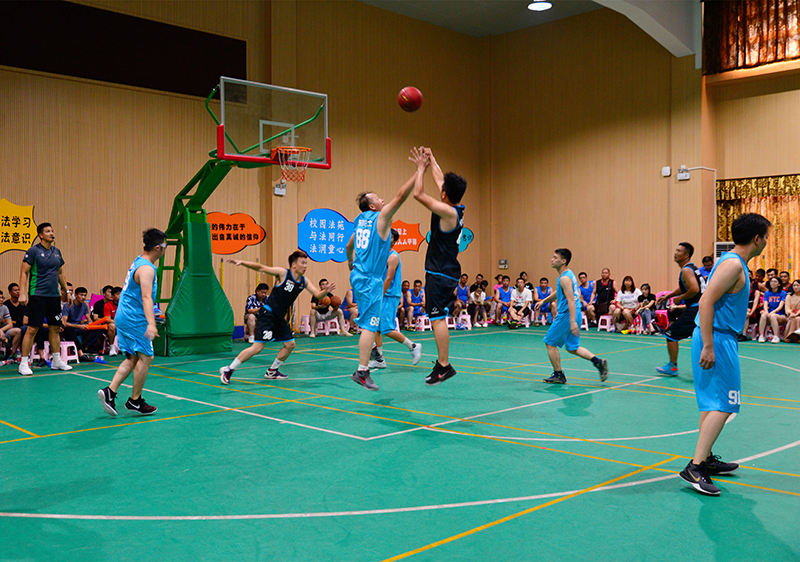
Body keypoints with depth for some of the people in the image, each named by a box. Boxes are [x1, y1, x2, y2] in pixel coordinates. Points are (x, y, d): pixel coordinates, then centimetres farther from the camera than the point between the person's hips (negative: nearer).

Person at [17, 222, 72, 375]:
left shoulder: (57, 252, 13)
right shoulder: (33, 251, -5)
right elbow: (24, 272, -6)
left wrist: (67, 291, 21)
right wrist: (22, 293, -14)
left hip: (54, 295, 6)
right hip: (37, 295, -6)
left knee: (55, 328, 10)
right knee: (32, 329, -5)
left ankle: (57, 361, 19)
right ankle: (24, 363, 2)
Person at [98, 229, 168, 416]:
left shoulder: (138, 262, 13)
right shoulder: (146, 268, -18)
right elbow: (146, 297, -29)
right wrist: (151, 323, -38)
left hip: (123, 317, 10)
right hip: (134, 319, -10)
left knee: (133, 358, 13)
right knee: (145, 357, 0)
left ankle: (110, 392, 5)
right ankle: (135, 401, 9)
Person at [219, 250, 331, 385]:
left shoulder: (304, 282, 6)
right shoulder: (283, 273, -12)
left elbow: (318, 294, 3)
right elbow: (261, 268, -11)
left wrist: (326, 291, -18)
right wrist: (242, 263, -21)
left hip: (279, 318, 8)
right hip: (267, 314, -8)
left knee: (290, 344, 9)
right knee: (258, 347, -14)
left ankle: (272, 371, 26)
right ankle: (228, 370, -4)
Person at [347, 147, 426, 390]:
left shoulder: (361, 222, 13)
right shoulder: (380, 218, -9)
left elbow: (349, 246, 27)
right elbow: (401, 195, -17)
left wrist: (350, 262, 47)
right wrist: (419, 170, -12)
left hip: (359, 276, 9)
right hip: (371, 280, -9)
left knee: (368, 323, 22)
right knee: (369, 326, -8)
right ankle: (362, 371, -8)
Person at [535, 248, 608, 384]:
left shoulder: (564, 278, -17)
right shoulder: (568, 274, 13)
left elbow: (571, 300, -25)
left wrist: (572, 322, -30)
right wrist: (544, 301, 31)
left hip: (567, 315, -9)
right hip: (574, 315, 9)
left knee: (550, 343, 4)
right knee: (572, 348, 16)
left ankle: (558, 375, 10)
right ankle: (598, 362, 3)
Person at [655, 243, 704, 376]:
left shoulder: (686, 270, -13)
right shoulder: (692, 268, 18)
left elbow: (694, 290, -26)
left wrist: (680, 298, -12)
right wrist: (667, 296, 26)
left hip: (694, 309, -10)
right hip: (703, 308, 10)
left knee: (671, 334, 0)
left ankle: (672, 367, 7)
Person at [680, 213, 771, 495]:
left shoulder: (733, 262, 16)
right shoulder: (733, 264, -15)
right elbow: (706, 301, -24)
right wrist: (708, 347, -26)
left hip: (719, 339, 10)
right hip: (717, 340, -10)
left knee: (713, 403, 17)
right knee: (722, 406, -11)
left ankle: (706, 459, 26)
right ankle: (694, 468, -11)